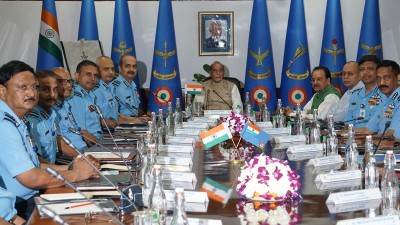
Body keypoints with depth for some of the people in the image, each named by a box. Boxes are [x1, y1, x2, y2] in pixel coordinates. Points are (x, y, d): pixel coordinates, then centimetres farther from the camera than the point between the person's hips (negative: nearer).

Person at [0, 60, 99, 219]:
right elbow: (31, 179, -23)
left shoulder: (15, 122, 10)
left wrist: (69, 168, 1)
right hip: (20, 208, -9)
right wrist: (76, 173, -10)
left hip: (33, 198, 9)